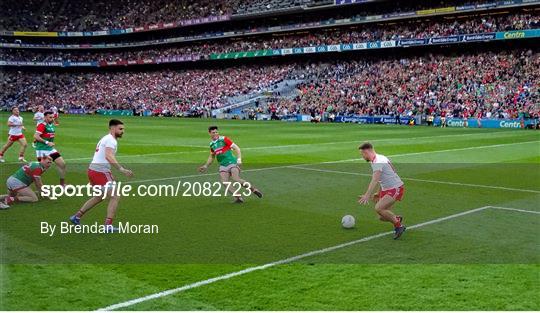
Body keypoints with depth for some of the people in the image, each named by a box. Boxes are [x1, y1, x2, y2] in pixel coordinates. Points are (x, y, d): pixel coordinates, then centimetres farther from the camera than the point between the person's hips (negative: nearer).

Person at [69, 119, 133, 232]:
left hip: (93, 169, 10)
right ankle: (108, 226, -11)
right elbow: (108, 156, -28)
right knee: (115, 197, -9)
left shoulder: (105, 138, 21)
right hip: (101, 171, -10)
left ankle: (76, 217, 32)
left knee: (98, 197, 26)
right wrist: (121, 169, -35)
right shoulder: (111, 140, -11)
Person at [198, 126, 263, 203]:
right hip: (223, 166, 5)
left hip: (232, 163, -5)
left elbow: (236, 148, -7)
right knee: (225, 182, -18)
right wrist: (205, 166, 23)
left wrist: (239, 160, -18)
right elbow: (211, 157, 30)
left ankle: (253, 189, -7)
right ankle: (237, 197, -12)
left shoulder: (224, 139, -4)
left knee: (236, 179, -24)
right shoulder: (211, 144, 14)